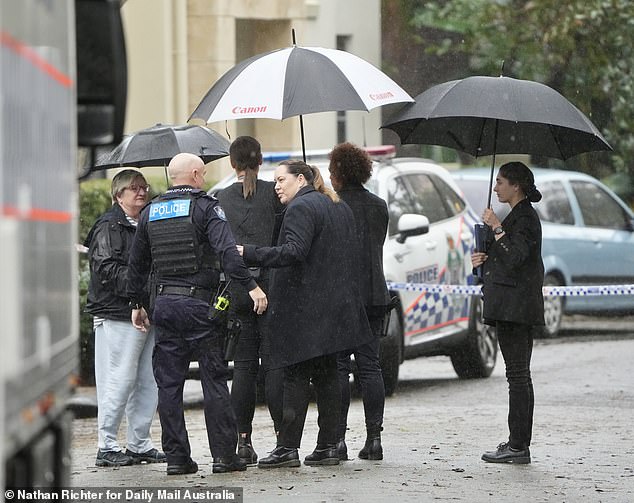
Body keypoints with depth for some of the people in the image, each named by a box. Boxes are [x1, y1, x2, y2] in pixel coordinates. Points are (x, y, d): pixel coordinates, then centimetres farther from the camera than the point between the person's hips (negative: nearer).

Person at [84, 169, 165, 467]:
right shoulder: (109, 227, -5)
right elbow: (108, 270, -16)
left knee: (148, 382, 6)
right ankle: (107, 447, -2)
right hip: (118, 315, -8)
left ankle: (140, 444, 14)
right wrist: (142, 285, -22)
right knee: (119, 381, -7)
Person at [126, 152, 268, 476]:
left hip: (163, 304, 5)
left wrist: (136, 304, 25)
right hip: (198, 302, -5)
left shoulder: (150, 212, 12)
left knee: (168, 382, 7)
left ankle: (176, 457, 6)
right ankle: (224, 455, -1)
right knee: (214, 379, 0)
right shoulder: (205, 207, -5)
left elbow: (137, 263, 17)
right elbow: (226, 251, -19)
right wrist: (250, 286, -21)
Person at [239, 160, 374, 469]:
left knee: (296, 377, -7)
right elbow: (348, 255, 21)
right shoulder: (339, 208, 18)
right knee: (326, 376, 10)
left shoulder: (300, 209, -11)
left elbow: (293, 252, -25)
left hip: (305, 309, -9)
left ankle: (288, 447, -8)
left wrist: (248, 254, -26)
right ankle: (328, 446, 9)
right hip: (336, 308, 9)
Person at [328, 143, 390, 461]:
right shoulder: (379, 206, 10)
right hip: (374, 294, 5)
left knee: (337, 367, -2)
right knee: (370, 366, 7)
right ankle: (373, 438, 5)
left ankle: (338, 438, -5)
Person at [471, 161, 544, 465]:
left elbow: (514, 258, -23)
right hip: (515, 308, 11)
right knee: (520, 375, 11)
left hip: (515, 308, -11)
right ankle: (519, 443, 15)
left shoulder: (524, 218, -11)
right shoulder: (520, 215, 21)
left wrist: (497, 229, -19)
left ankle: (518, 447, -12)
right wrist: (486, 260, 9)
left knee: (517, 374, -11)